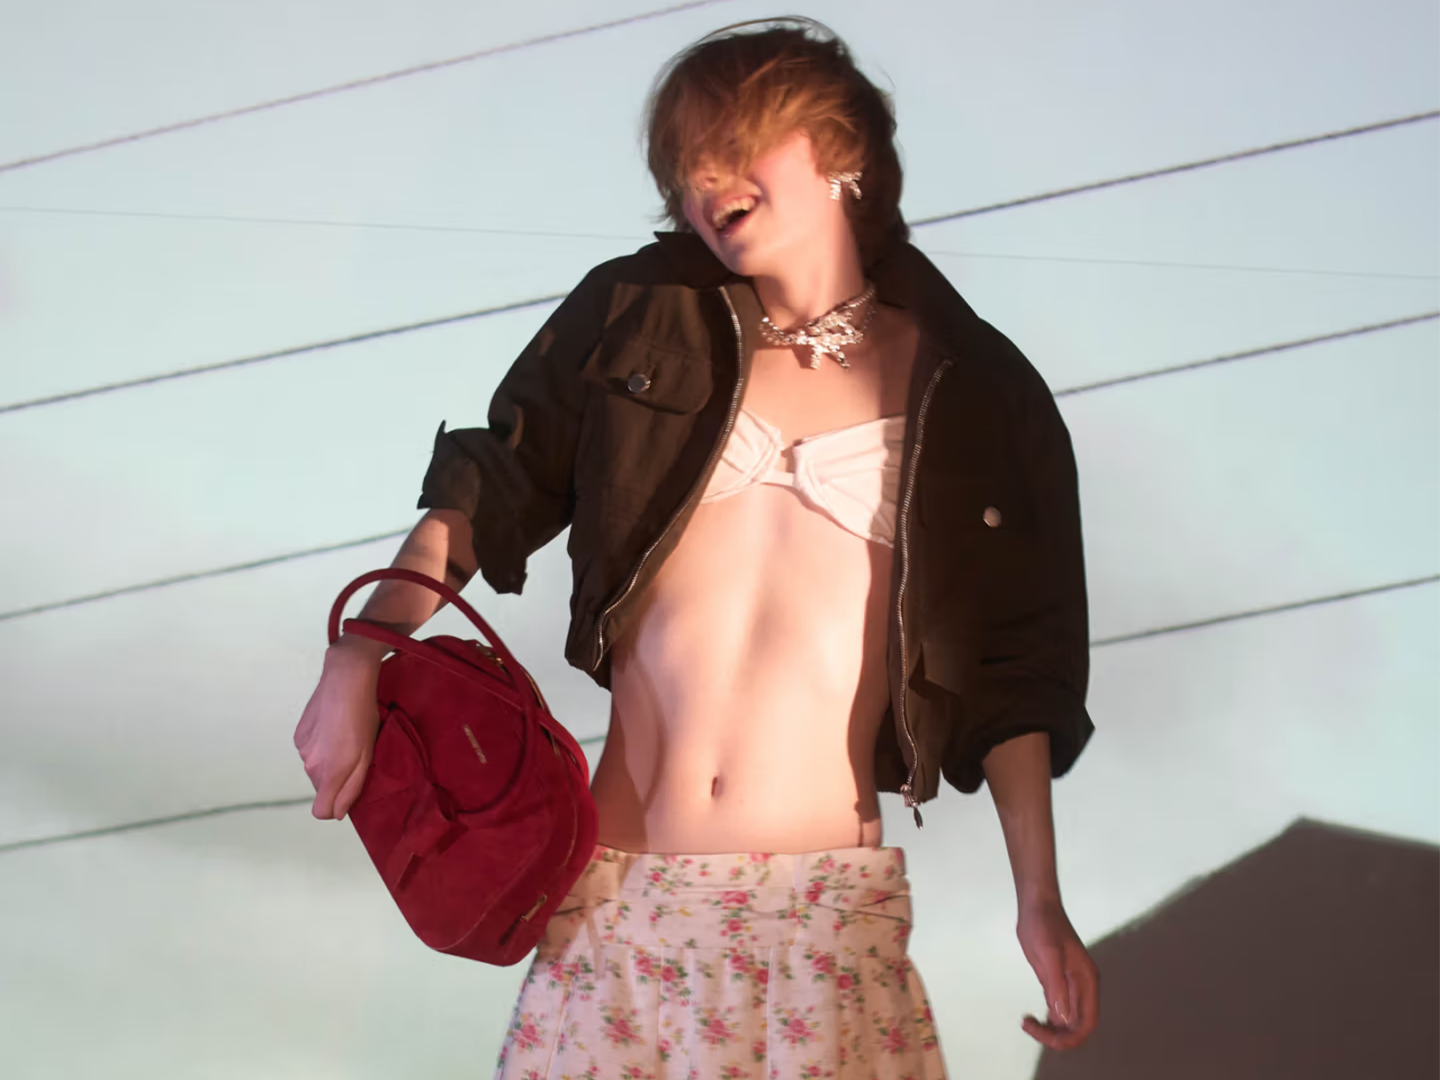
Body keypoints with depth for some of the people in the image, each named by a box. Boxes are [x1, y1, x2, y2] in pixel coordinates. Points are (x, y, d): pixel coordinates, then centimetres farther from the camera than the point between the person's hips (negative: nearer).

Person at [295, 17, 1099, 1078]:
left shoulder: (974, 395, 5)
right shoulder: (638, 317, 8)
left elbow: (1010, 673, 7)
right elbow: (492, 485, 13)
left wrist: (1040, 900, 2)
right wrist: (359, 663, 0)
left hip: (829, 909, -1)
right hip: (617, 889, 2)